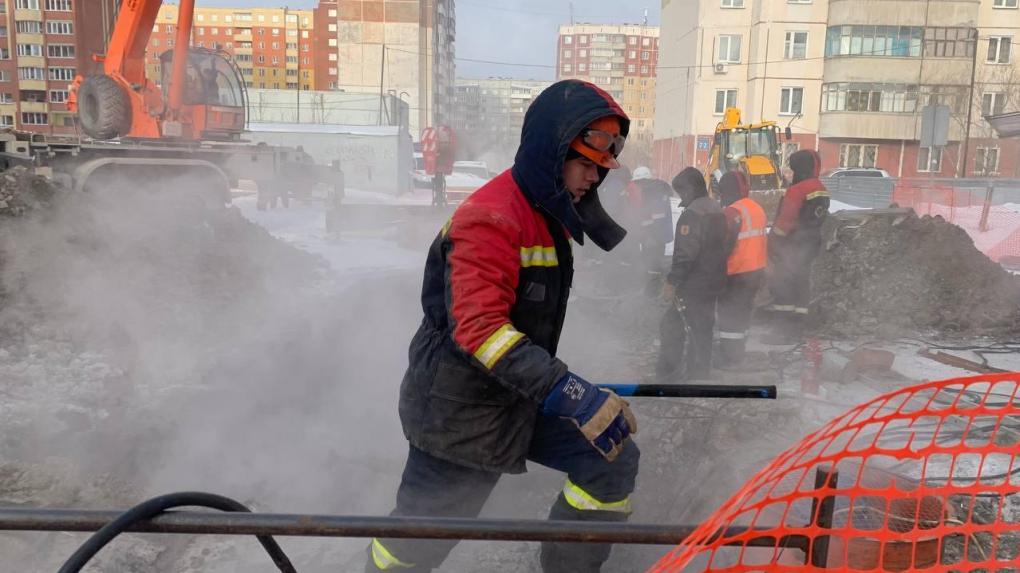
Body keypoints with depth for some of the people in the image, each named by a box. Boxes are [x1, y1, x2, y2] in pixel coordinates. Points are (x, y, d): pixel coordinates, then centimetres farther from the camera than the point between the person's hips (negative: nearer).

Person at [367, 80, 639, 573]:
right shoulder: (491, 217, -24)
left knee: (613, 462, 0)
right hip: (457, 411, -8)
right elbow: (478, 327, -32)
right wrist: (569, 393, -38)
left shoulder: (550, 214, 6)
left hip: (521, 400, 8)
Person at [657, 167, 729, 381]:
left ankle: (666, 373, -2)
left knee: (672, 327, -3)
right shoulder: (717, 210, 13)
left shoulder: (692, 213, -18)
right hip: (713, 283, 10)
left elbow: (686, 253, -24)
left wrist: (672, 281, -20)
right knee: (703, 328, 17)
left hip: (693, 285, -9)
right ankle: (701, 372, 26)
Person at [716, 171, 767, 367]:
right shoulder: (758, 208, 10)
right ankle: (738, 351, 29)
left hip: (737, 273, -9)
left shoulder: (733, 212, -20)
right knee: (743, 310, 19)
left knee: (729, 314, 1)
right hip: (756, 270, 9)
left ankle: (729, 357, 6)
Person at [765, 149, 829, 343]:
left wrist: (772, 245, -13)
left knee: (782, 286, -5)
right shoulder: (822, 191, 11)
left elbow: (784, 221, -20)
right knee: (801, 285, 12)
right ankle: (796, 329, 16)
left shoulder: (797, 191, -19)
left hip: (791, 247, -9)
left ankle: (783, 330, -5)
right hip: (811, 246, 9)